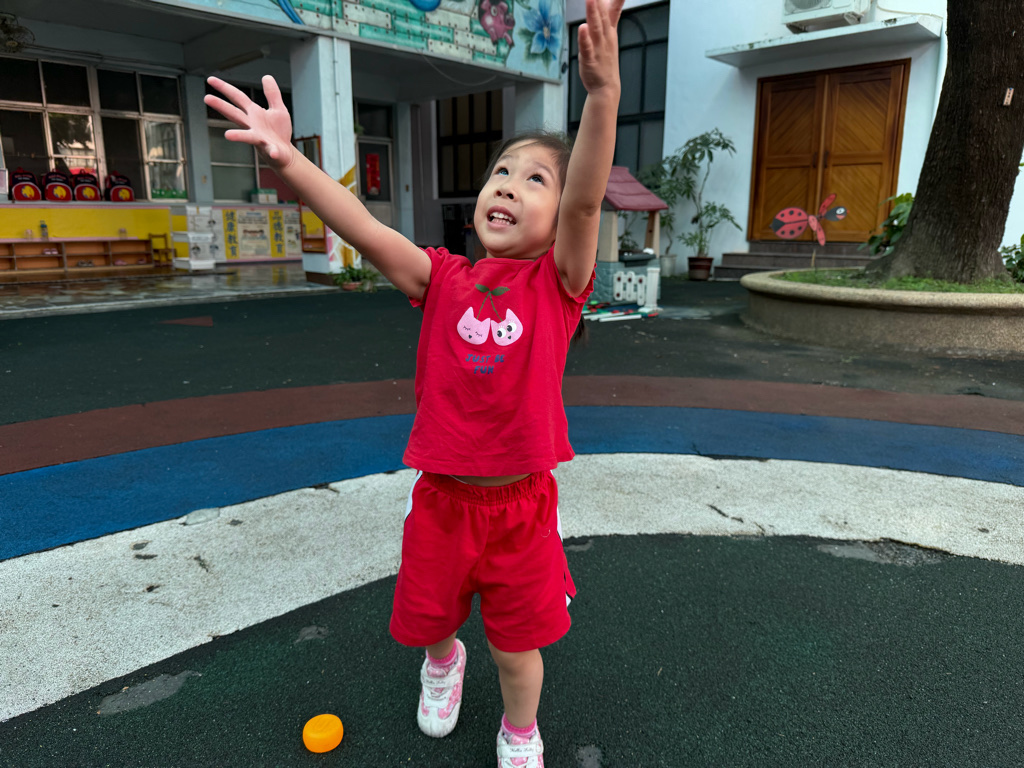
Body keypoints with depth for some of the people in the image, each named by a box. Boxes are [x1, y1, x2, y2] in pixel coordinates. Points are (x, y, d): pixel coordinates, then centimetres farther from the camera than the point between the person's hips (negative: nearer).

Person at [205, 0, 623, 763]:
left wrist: (602, 94, -40)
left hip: (522, 503, -2)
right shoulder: (443, 278, -5)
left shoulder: (557, 283, -9)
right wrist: (289, 160, -34)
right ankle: (441, 662, 62)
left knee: (518, 645, 17)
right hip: (442, 497, 2)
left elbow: (586, 200, -26)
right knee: (433, 617, 25)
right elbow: (365, 229, -19)